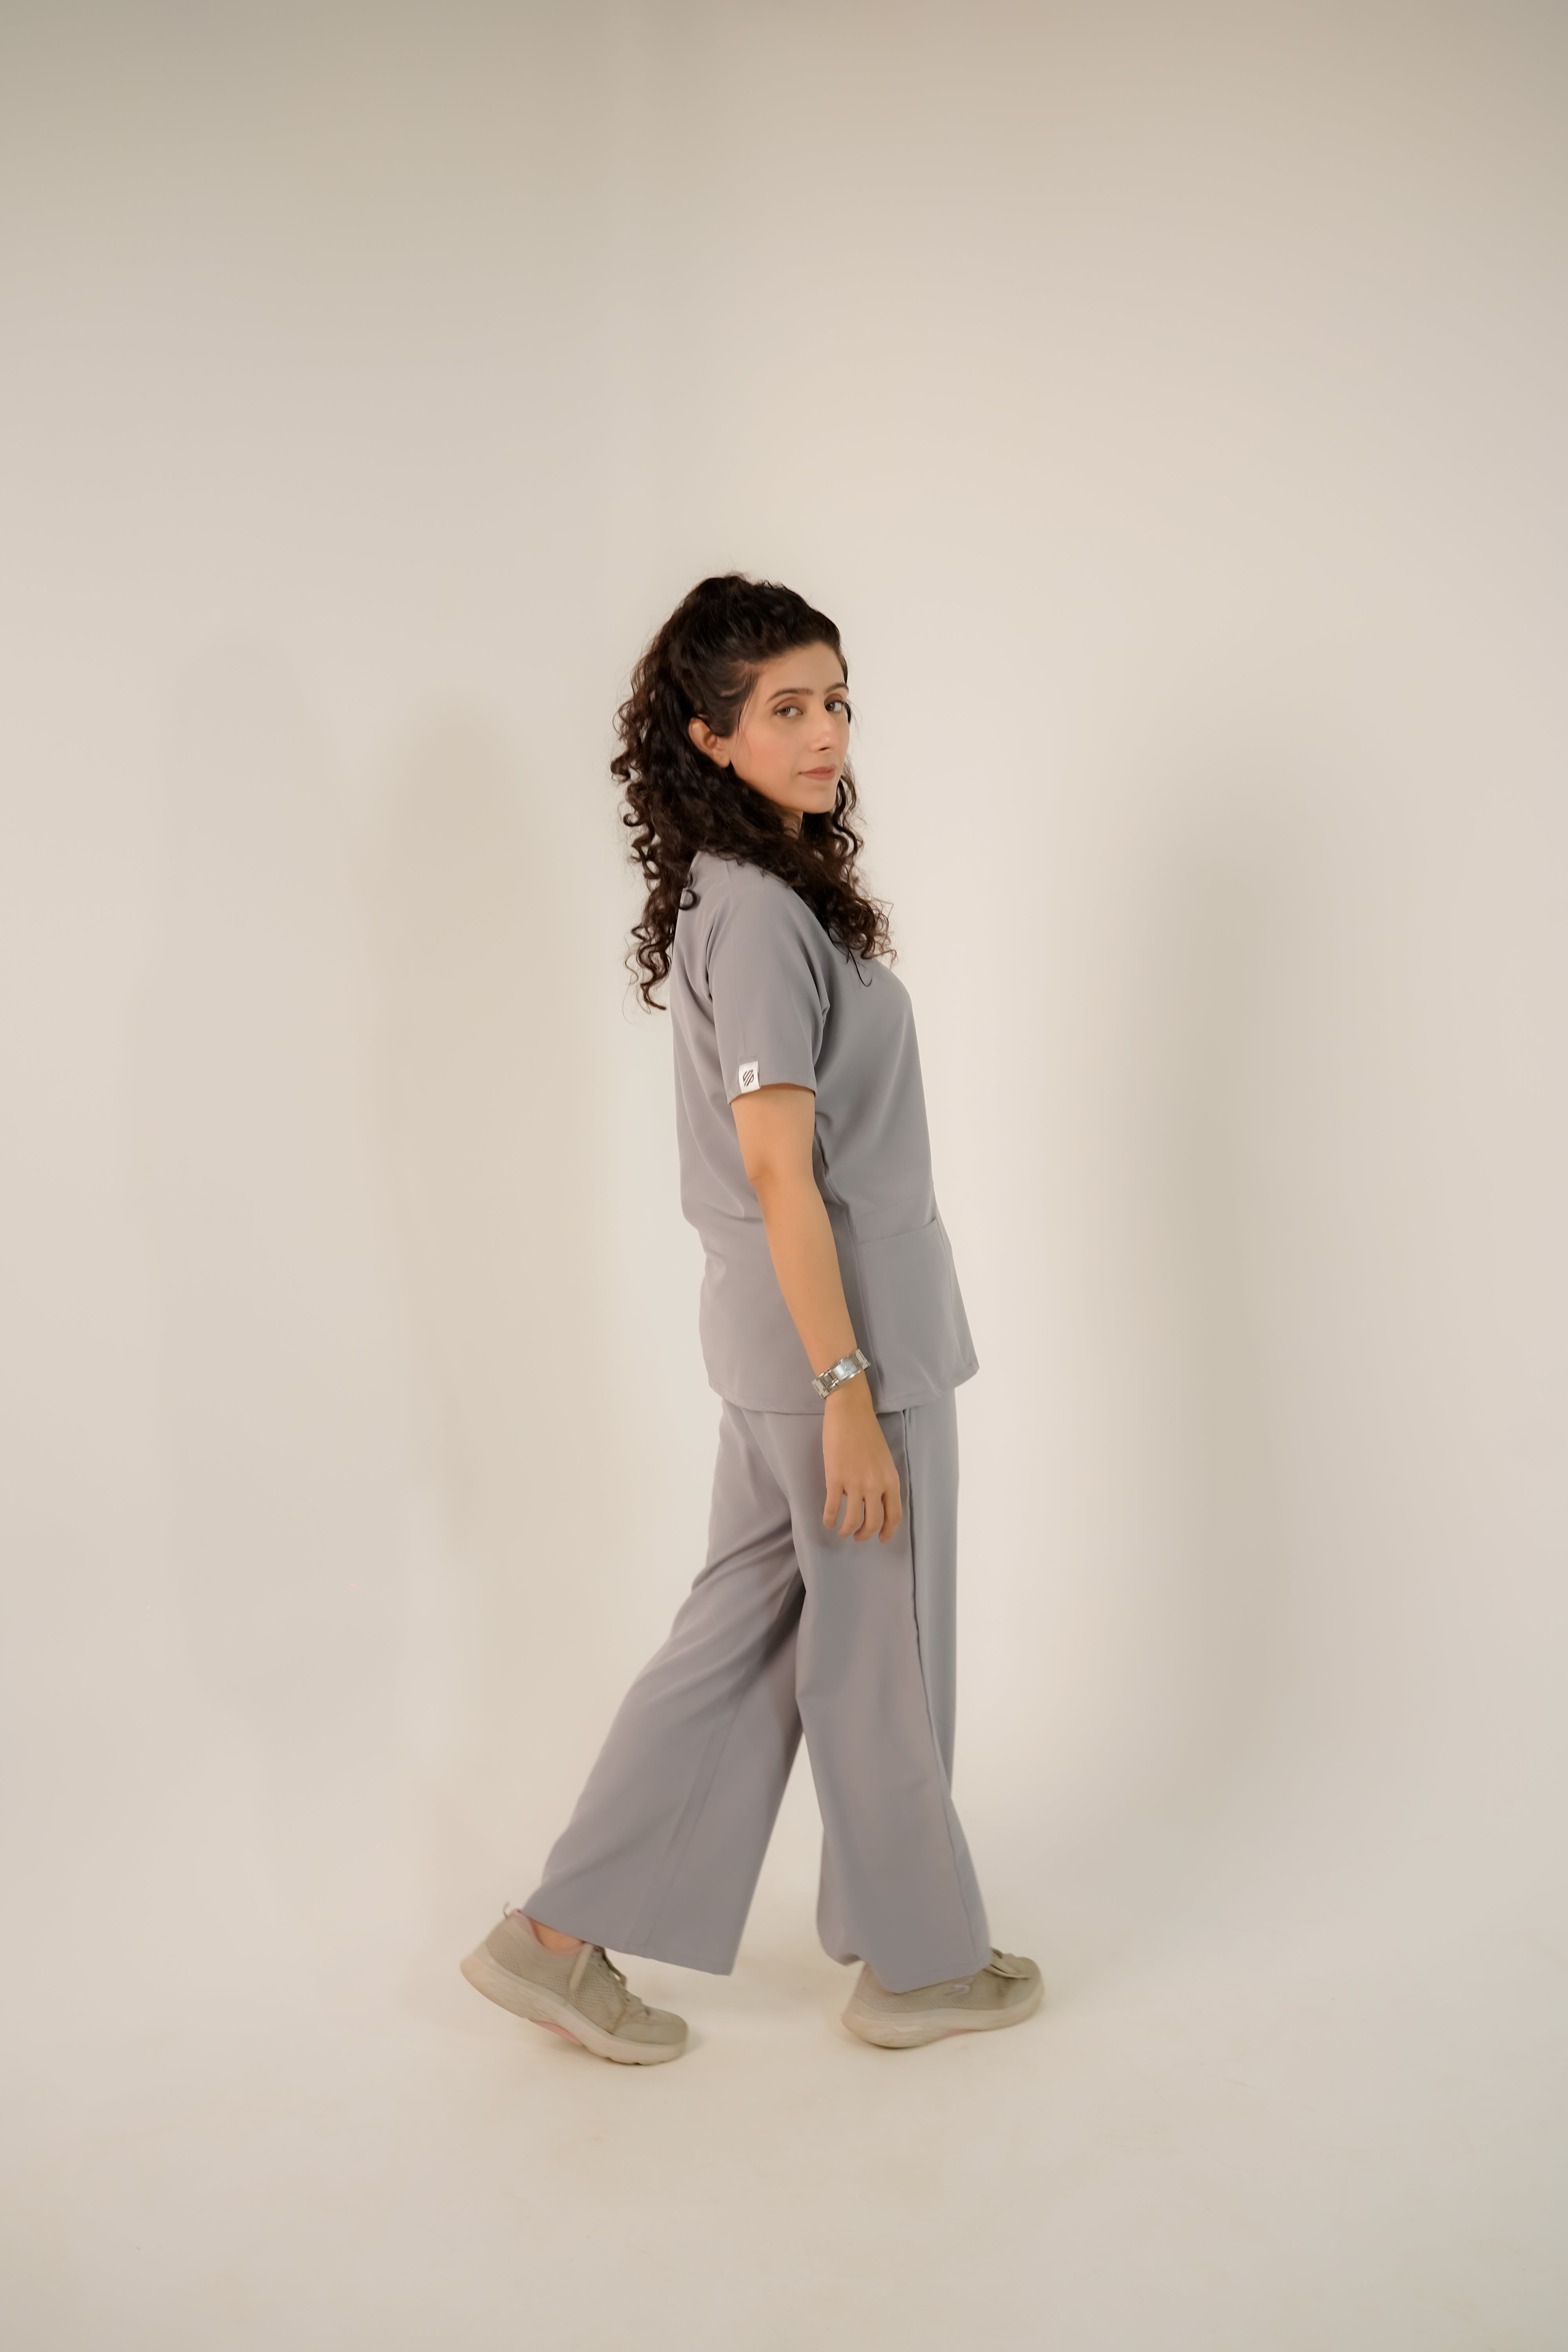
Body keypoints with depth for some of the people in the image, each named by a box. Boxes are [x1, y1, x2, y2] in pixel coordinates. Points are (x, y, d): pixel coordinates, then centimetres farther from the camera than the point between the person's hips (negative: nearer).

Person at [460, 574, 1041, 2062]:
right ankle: (921, 1963, 26)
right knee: (879, 1655, 7)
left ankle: (563, 1936, 21)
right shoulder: (761, 916, -18)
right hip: (835, 1331, -9)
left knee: (746, 1630, 15)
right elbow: (782, 1174, -22)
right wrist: (850, 1392, -21)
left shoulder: (742, 896, 12)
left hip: (784, 1329, 10)